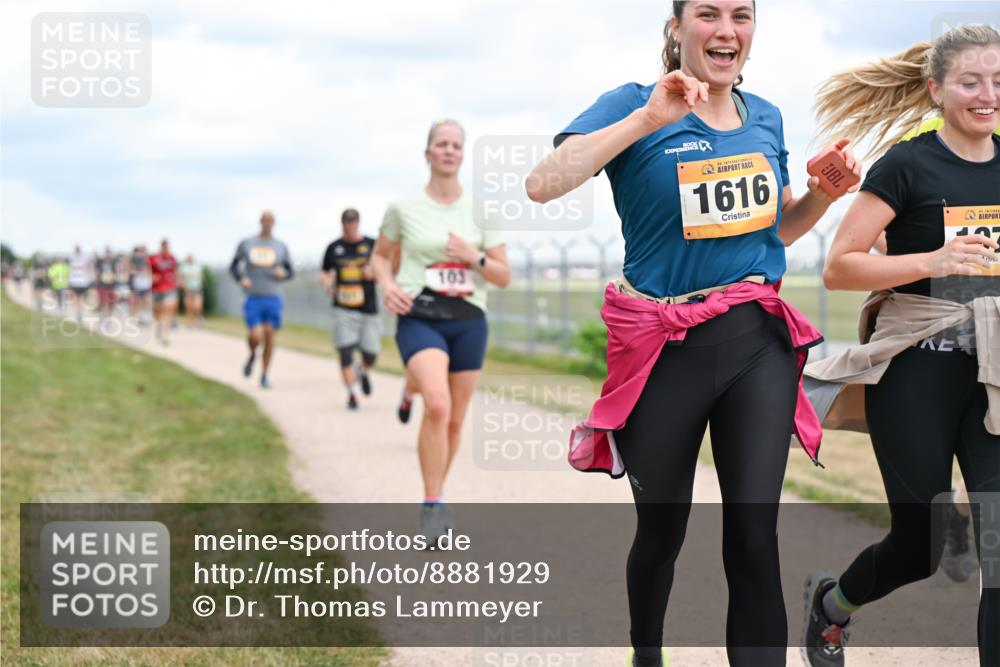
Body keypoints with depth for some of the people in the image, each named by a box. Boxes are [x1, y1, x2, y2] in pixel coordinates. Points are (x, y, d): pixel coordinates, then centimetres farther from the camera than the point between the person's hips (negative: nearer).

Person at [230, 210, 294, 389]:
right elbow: (234, 267, 11)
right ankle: (252, 355, 22)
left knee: (269, 336, -1)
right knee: (256, 337, -14)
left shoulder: (281, 247, 6)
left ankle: (264, 375, 14)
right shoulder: (246, 244, 3)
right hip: (253, 298, -1)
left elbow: (290, 272, 12)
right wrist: (241, 279, -9)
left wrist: (283, 273, -12)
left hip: (273, 298, 1)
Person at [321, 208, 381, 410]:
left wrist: (374, 271, -16)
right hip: (343, 308, 0)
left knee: (371, 353, 1)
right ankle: (352, 394, -4)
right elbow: (325, 272, 19)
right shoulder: (334, 248, 9)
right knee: (346, 352, -11)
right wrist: (327, 281, -3)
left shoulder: (372, 244, 4)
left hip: (368, 308, 0)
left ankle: (363, 371, 36)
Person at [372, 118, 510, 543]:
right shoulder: (403, 208, 1)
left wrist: (473, 257, -14)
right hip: (419, 318, -3)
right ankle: (433, 507, -18)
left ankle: (436, 499, 30)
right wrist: (387, 284, -6)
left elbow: (504, 277, 5)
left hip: (468, 320, 3)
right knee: (437, 405, -26)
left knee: (455, 419, 8)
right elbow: (380, 256, 15)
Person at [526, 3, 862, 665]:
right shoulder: (636, 106, -7)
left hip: (759, 342, 3)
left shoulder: (766, 118, 9)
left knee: (755, 535, -5)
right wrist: (648, 119, -27)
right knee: (662, 529, 14)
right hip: (666, 351, -3)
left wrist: (826, 191, 2)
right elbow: (543, 184, -23)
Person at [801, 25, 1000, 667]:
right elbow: (839, 267, -11)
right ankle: (830, 602, 39)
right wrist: (931, 262, -24)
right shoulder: (906, 167, -7)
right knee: (922, 545, 6)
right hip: (918, 372, -4)